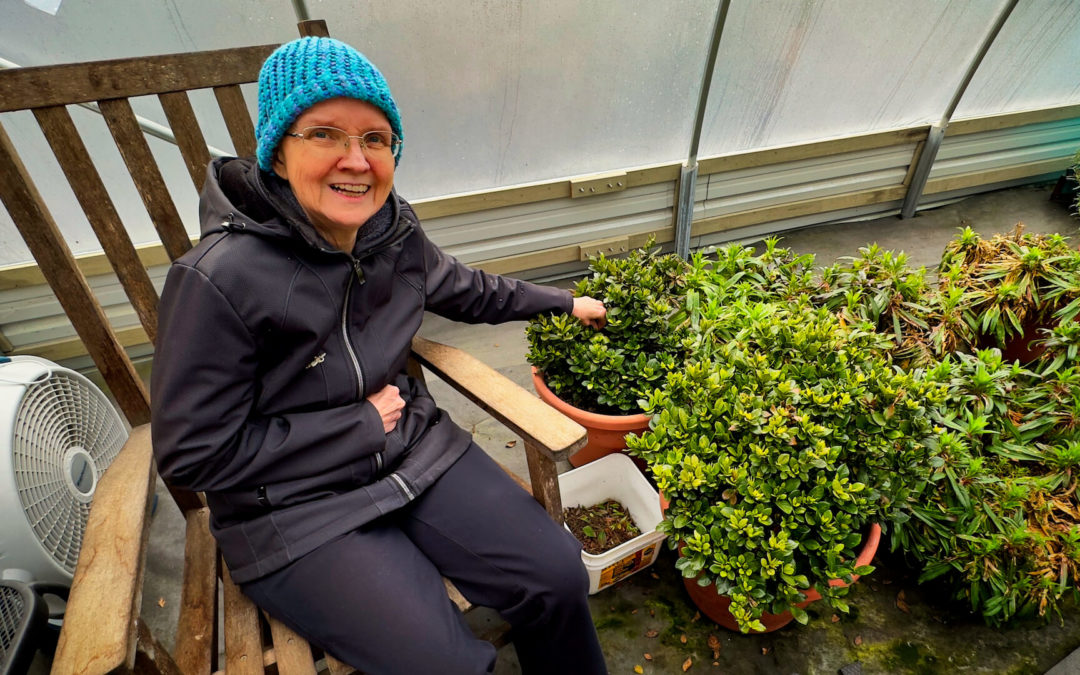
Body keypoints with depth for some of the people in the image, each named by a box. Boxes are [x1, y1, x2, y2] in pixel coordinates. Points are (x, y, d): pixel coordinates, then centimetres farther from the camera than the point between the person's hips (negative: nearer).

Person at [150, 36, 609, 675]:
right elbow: (194, 454, -15)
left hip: (417, 450, 5)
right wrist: (362, 423, -14)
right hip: (294, 508, -4)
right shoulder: (220, 281, -21)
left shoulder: (395, 228, -5)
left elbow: (463, 288, 15)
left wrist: (564, 301, 24)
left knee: (558, 576, -5)